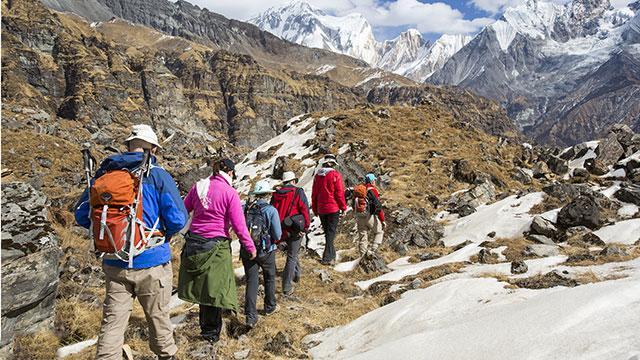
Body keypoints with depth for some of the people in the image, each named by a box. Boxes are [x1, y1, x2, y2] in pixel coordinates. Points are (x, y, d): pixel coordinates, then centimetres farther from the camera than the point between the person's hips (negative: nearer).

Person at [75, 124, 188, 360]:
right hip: (152, 262, -3)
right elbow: (178, 219, -16)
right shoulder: (158, 175, -11)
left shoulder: (104, 173, 1)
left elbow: (82, 215, 5)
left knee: (112, 321, 10)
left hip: (115, 264, 3)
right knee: (158, 318, 15)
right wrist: (166, 234, 5)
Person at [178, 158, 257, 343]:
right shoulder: (230, 193, -13)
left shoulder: (198, 187, 1)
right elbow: (239, 226, -13)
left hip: (194, 243, 5)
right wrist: (250, 247, -2)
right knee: (215, 288, 10)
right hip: (216, 245, -5)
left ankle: (204, 322, 38)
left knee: (202, 284, 20)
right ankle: (211, 331, 22)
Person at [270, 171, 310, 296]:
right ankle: (287, 287, 3)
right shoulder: (298, 192, -5)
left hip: (281, 230, 4)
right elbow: (305, 210, -10)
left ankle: (296, 274, 42)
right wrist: (306, 226, -2)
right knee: (291, 257, 2)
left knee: (292, 253, 29)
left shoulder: (276, 194, 6)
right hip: (295, 229, -4)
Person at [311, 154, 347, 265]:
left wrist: (315, 209, 19)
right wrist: (343, 207, -1)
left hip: (321, 209, 5)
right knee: (331, 232, 0)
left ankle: (331, 255, 26)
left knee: (327, 232, 17)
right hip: (333, 208, -4)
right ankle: (327, 258, -5)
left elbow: (314, 194, 10)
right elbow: (339, 193, -10)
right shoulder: (335, 174, -10)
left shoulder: (317, 176, 5)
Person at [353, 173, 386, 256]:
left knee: (362, 237, 11)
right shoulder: (372, 191, -10)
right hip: (370, 216, -6)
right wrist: (382, 220, -10)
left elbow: (354, 205, 16)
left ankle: (363, 255, 13)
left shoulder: (357, 190, 10)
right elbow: (378, 207, -15)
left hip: (359, 217, 6)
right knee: (379, 232, 13)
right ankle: (372, 250, -1)